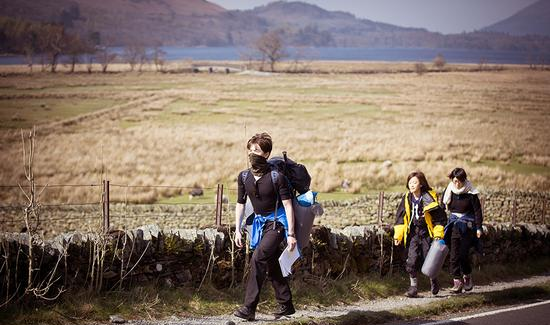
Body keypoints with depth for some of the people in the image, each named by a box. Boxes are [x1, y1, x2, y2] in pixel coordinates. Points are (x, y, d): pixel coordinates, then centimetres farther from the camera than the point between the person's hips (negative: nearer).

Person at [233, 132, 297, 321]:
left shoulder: (276, 177, -18)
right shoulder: (244, 177, -1)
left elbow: (288, 205, -16)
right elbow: (240, 204, 10)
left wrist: (291, 234, -19)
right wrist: (237, 230, 5)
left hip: (277, 222, -7)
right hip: (260, 223, 7)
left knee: (258, 258, -21)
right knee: (272, 266, 11)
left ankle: (249, 308, -22)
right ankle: (286, 305, 25)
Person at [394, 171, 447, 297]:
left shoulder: (429, 198, -9)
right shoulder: (407, 199, 2)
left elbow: (440, 217, -3)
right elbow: (400, 218, 8)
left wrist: (438, 235, -8)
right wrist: (397, 235, 2)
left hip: (427, 233, -3)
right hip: (413, 233, 3)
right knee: (412, 260, -8)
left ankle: (433, 281, 29)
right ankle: (413, 286, 2)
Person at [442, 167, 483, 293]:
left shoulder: (470, 193, -8)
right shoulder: (449, 191, 1)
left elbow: (477, 210, -2)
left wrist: (479, 227, -5)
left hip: (467, 226, -3)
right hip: (454, 225, 3)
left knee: (464, 253, -6)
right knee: (454, 255, -3)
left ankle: (467, 276, 19)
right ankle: (457, 281, 0)